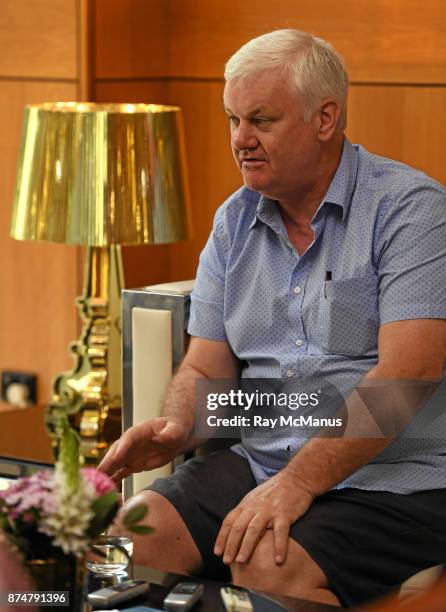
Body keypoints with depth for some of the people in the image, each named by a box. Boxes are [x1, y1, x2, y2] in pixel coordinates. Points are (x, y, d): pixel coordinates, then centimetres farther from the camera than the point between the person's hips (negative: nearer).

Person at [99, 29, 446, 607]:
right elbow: (204, 371, 14)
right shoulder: (234, 221, 14)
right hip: (256, 461, 6)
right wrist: (175, 428, -10)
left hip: (393, 479, -5)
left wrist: (298, 482, -24)